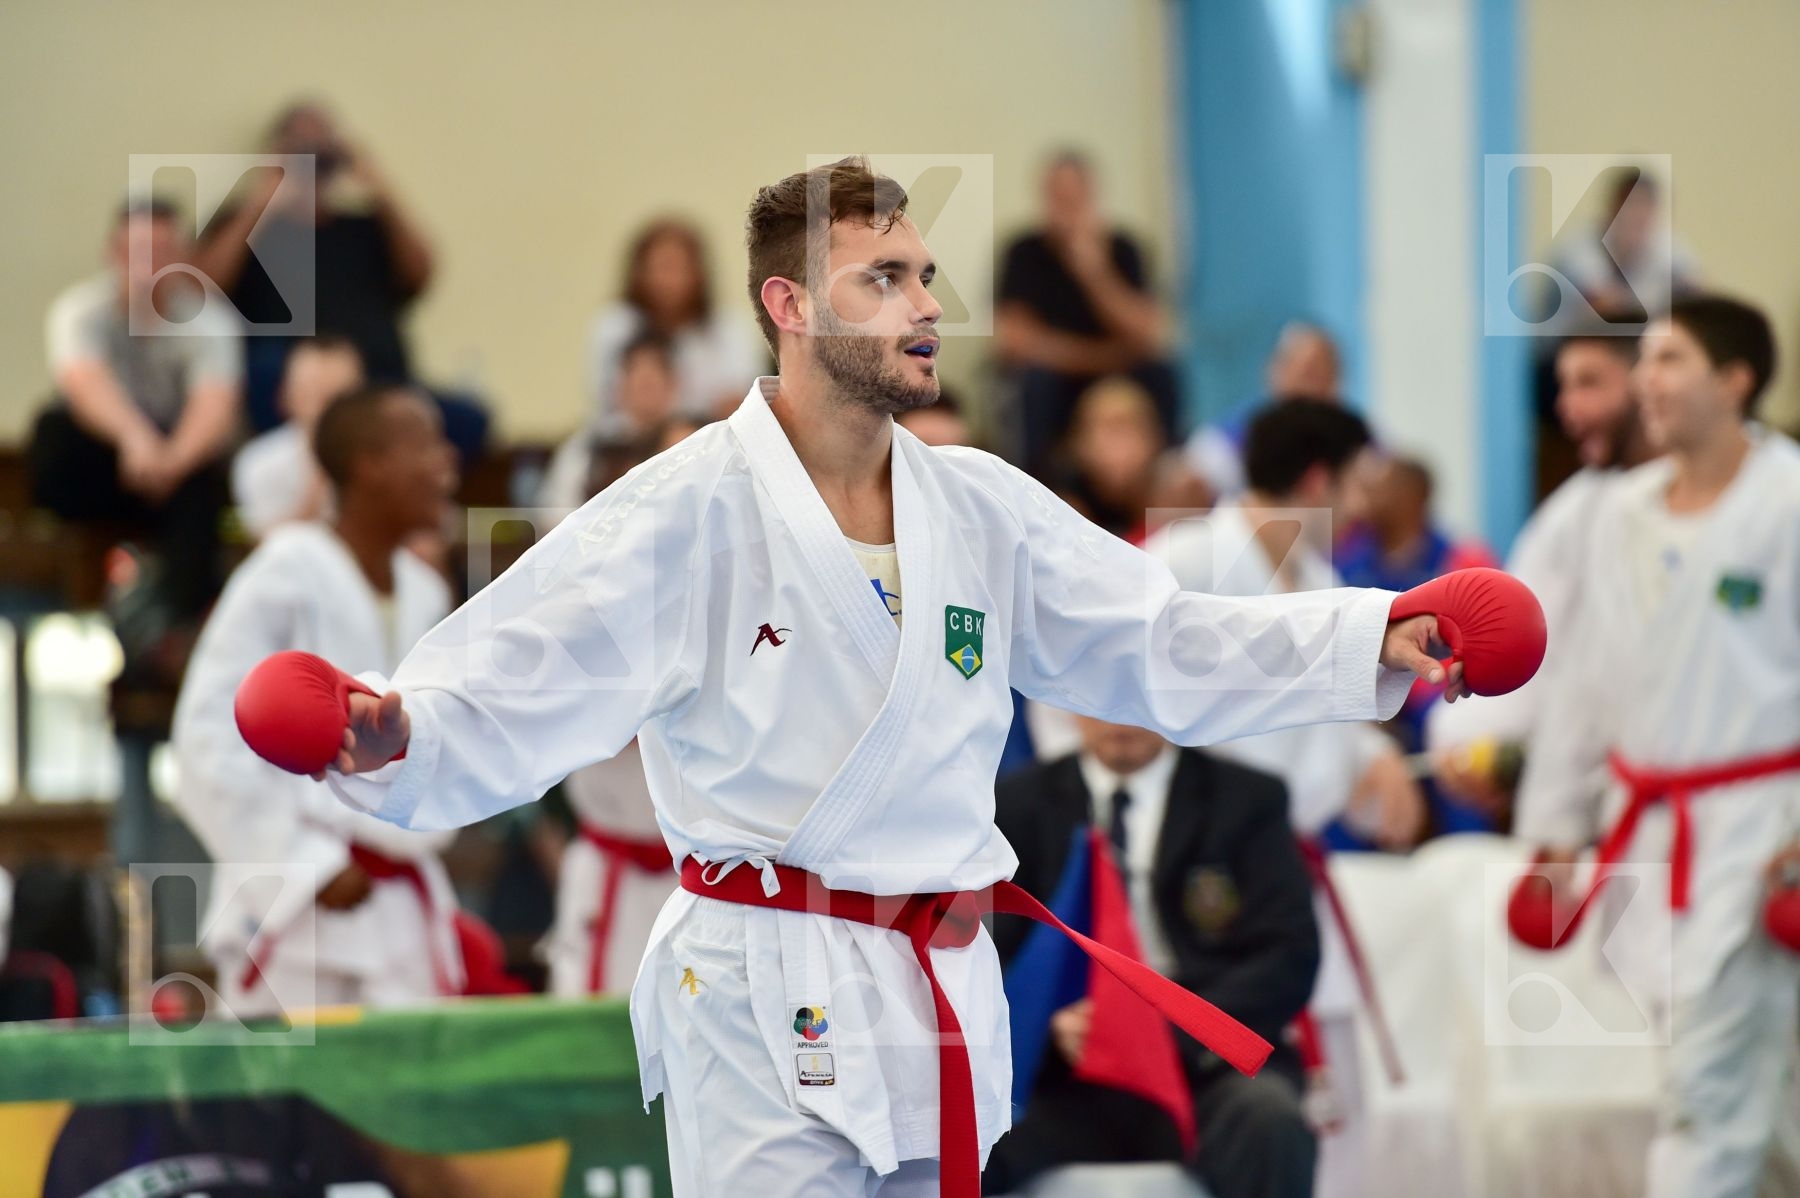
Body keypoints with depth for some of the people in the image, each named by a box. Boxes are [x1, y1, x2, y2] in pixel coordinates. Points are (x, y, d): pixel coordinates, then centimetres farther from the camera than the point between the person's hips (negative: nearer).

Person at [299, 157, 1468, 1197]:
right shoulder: (685, 515, -10)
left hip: (942, 992, 6)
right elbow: (512, 692, -17)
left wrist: (1370, 641, 3)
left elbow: (1160, 641, 14)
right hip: (768, 1009, -6)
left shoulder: (984, 509, 8)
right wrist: (393, 738, -37)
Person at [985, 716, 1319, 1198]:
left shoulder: (1247, 800, 11)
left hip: (1203, 1069, -1)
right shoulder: (1019, 807, 15)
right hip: (1064, 1083, 1)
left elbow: (1289, 960, 1)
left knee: (1271, 1120, -35)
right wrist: (1047, 1026, -15)